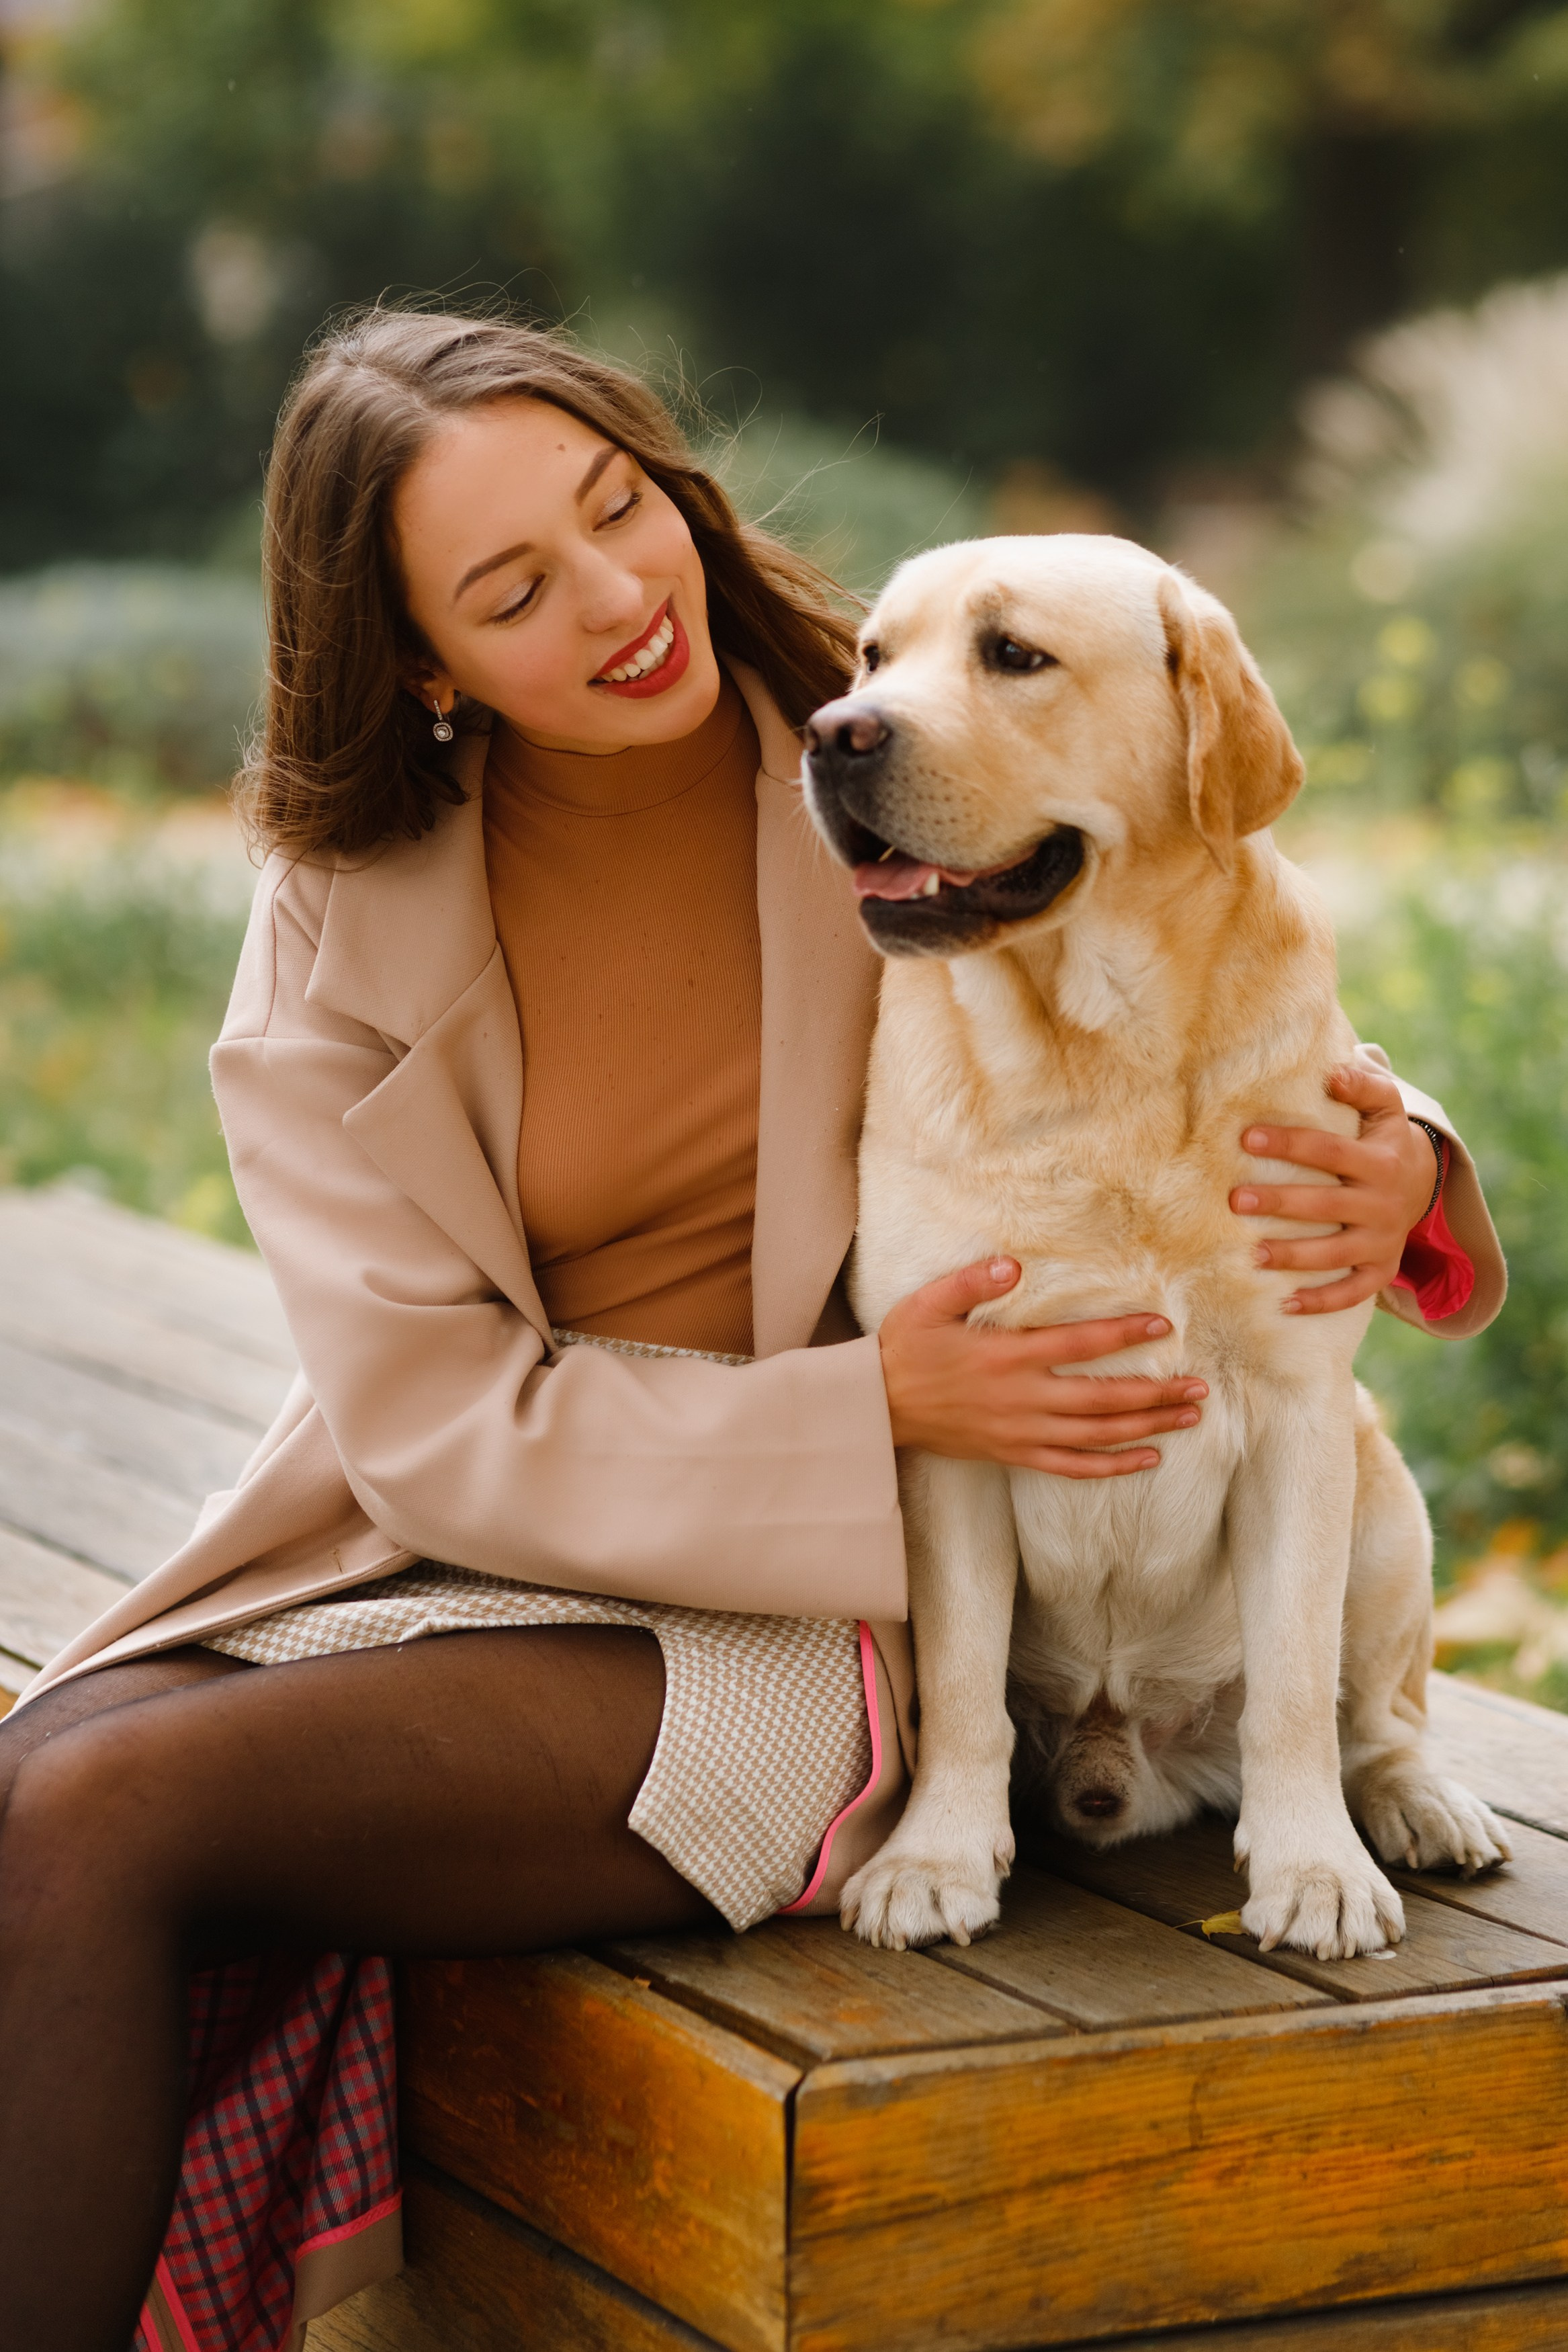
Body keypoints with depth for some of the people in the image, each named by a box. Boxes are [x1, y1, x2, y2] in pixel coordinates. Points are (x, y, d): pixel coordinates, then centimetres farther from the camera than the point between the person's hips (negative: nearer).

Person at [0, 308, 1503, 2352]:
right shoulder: (348, 917, -1)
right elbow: (436, 1429, -6)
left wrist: (1395, 1164, -18)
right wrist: (865, 1407, -19)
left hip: (785, 1642, -3)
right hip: (456, 1562, 3)